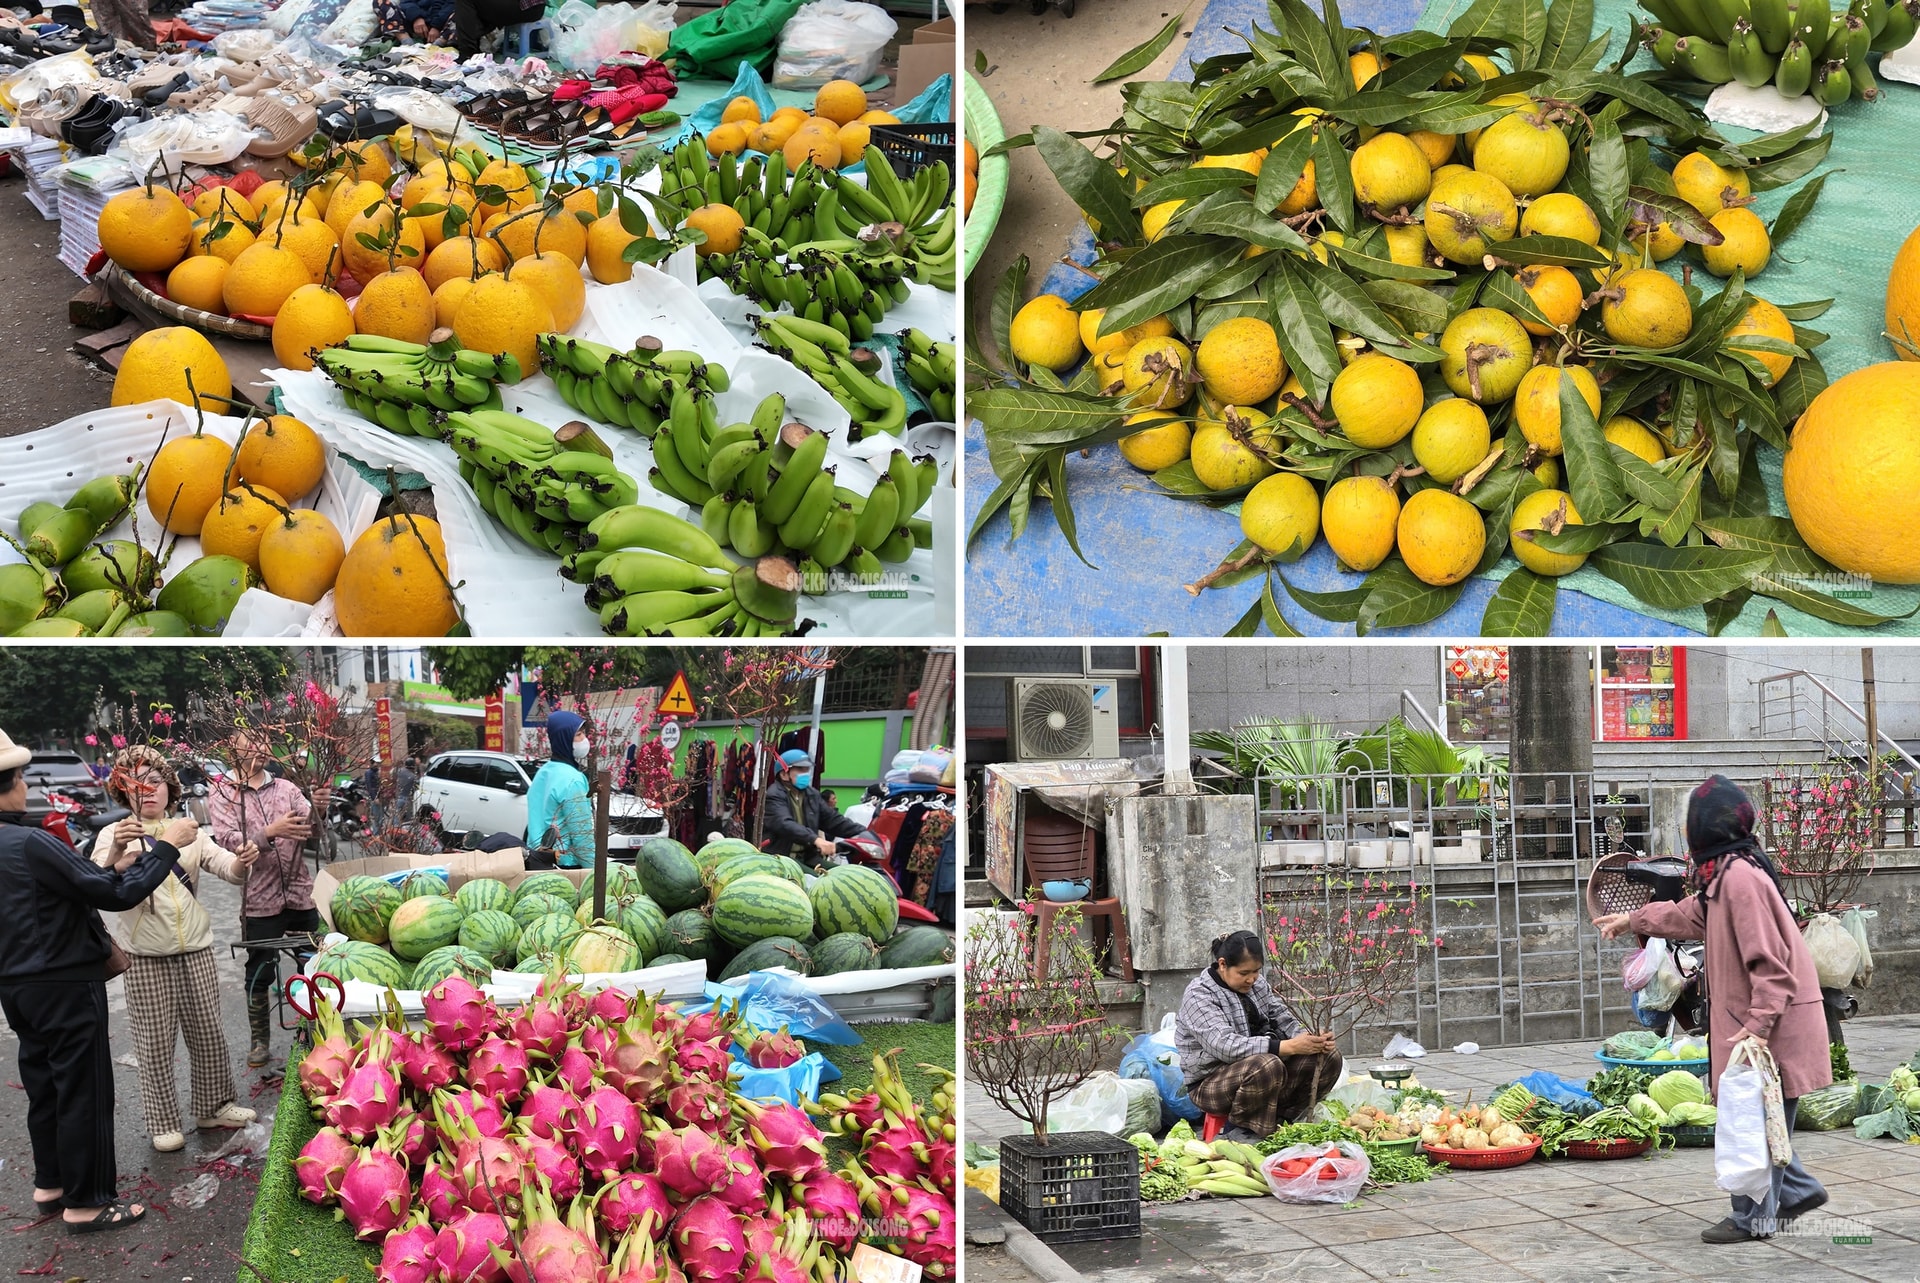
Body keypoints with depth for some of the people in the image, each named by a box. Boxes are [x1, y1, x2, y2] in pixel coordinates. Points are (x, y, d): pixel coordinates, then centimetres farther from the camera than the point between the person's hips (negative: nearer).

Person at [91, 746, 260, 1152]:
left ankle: (214, 1106, 26)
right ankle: (163, 1122, 13)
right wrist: (116, 856, -40)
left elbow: (225, 867, -3)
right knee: (155, 1043, 2)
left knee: (208, 1034, 10)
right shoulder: (114, 836, -2)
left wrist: (242, 862, -28)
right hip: (146, 959, -3)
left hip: (195, 952, 3)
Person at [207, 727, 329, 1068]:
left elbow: (309, 829, -4)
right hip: (259, 900, -3)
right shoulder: (221, 794, 0)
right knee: (260, 974, 6)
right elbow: (228, 841, -14)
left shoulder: (285, 788, 8)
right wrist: (272, 832, -29)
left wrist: (318, 809, -27)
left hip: (301, 895, 3)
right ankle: (260, 1040, 20)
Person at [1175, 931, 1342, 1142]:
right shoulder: (1198, 995, -17)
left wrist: (1313, 1038, -18)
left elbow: (1285, 1021, 7)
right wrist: (1288, 1047, -36)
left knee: (1329, 1057, -6)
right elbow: (1225, 1045, -30)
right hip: (1210, 1083, -8)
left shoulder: (1257, 984, 9)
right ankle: (1241, 1129, -15)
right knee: (1266, 1065, -38)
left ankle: (1282, 1119, 3)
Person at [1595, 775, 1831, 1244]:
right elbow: (1688, 915, 31)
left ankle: (1754, 1218, 8)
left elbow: (1770, 962, -25)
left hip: (1771, 1018, -10)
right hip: (1753, 1015, 10)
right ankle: (1798, 1189, 27)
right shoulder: (1724, 875, 11)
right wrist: (1632, 920, 40)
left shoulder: (1741, 877, -21)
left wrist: (1758, 1025, -27)